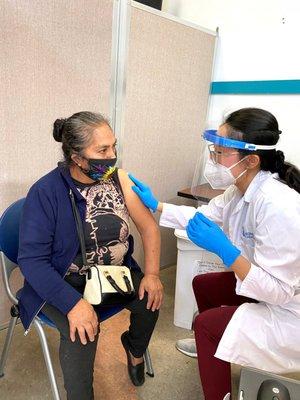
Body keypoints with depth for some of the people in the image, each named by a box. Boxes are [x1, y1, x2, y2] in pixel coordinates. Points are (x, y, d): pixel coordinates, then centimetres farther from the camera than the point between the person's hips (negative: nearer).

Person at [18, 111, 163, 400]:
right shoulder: (46, 192, -19)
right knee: (82, 333, -27)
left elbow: (148, 226, -2)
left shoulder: (118, 178, -6)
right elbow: (31, 259, -21)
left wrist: (152, 273, -15)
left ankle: (135, 349, 21)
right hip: (65, 282, -4)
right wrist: (73, 303, -32)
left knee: (150, 299, -14)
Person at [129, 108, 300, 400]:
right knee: (202, 284, 18)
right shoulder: (241, 189, -9)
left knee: (205, 323, -9)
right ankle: (208, 345, 46)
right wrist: (154, 204, 1)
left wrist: (223, 250, -37)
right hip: (269, 287, 9)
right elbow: (203, 216, 5)